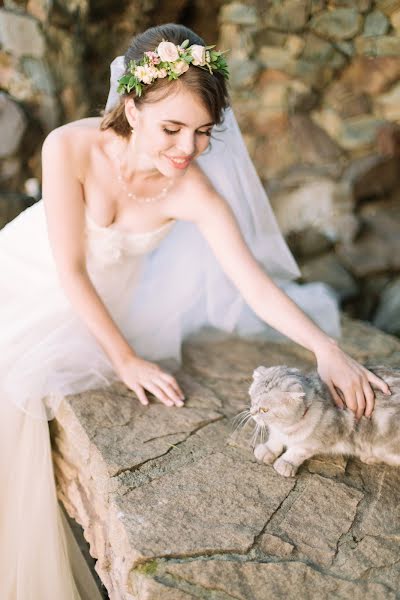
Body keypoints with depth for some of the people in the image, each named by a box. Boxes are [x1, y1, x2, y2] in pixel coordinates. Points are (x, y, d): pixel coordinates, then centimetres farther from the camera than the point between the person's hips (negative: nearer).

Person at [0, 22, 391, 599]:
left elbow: (255, 281, -27)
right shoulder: (70, 147, -29)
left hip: (102, 296, 1)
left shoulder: (194, 191, -25)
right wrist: (126, 360, -26)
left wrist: (326, 347, -41)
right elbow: (69, 270, -25)